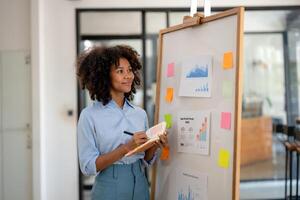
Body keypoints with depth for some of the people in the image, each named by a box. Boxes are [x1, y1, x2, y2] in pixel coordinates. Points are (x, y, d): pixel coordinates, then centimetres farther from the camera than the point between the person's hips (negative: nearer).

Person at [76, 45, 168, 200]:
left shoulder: (140, 114, 2)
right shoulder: (90, 115, -11)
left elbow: (145, 161, 10)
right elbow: (88, 167, -14)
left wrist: (154, 146, -11)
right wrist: (126, 148, -22)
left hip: (140, 187, 4)